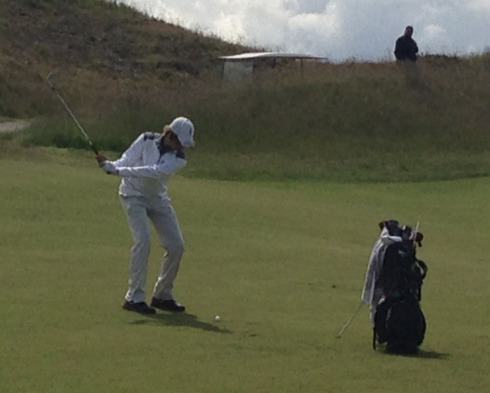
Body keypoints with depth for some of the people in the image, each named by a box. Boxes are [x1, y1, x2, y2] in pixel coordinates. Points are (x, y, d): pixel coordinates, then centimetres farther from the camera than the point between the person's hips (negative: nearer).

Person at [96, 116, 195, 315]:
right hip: (134, 194, -4)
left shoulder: (178, 159, -14)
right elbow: (127, 160, -18)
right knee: (142, 239, -23)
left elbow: (155, 171, -29)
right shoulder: (146, 140, -15)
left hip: (158, 198, 4)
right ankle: (134, 297, -20)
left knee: (176, 245, -1)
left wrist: (119, 170, -39)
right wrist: (110, 165, -41)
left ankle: (162, 295, 15)